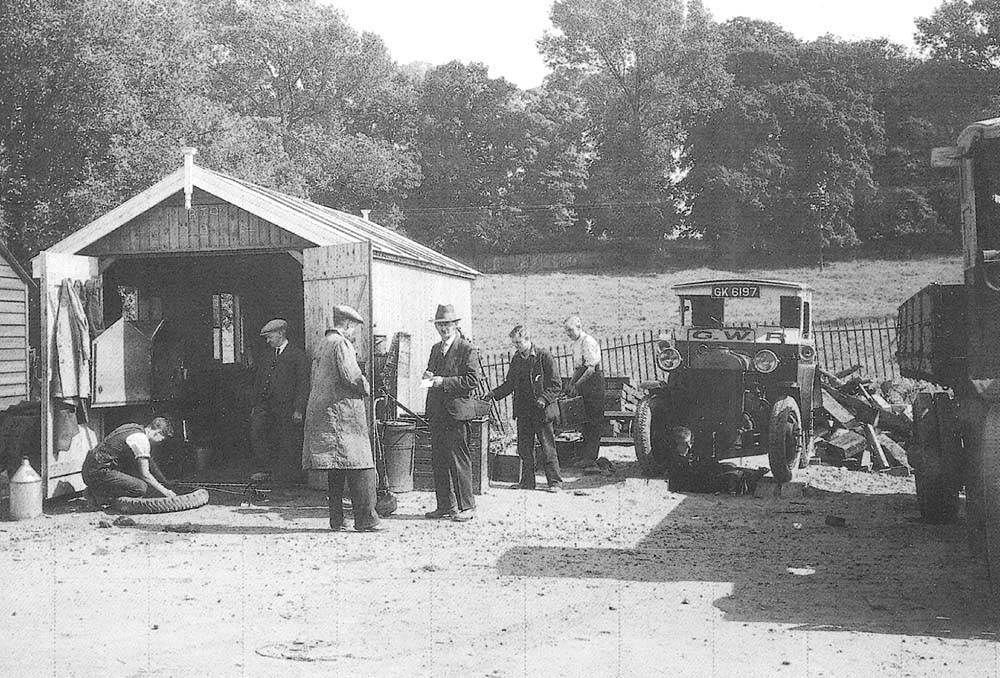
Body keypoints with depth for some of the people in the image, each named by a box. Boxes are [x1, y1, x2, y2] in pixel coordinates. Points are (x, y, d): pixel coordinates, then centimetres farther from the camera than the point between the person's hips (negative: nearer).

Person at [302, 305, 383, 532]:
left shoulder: (321, 345, 19)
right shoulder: (341, 344, -9)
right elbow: (349, 375, -21)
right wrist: (366, 388, -2)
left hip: (321, 413, 10)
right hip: (342, 412, -10)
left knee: (336, 469, 12)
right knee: (360, 467, -7)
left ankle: (336, 519, 13)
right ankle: (366, 519, -7)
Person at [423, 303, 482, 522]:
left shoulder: (467, 350, -5)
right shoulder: (435, 349, 19)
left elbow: (472, 380, -11)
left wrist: (444, 381, -16)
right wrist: (429, 377, 5)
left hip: (456, 411, -7)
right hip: (436, 412, 7)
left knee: (459, 460, -6)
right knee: (438, 460, 8)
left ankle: (466, 507, 1)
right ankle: (445, 505, 17)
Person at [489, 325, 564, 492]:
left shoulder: (543, 356, -8)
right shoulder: (516, 359, 10)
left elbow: (556, 385, -8)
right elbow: (510, 384, 17)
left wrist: (544, 398, -22)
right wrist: (494, 394, 4)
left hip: (541, 411, -6)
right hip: (523, 411, 6)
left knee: (547, 448, -2)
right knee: (524, 448, 8)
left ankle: (555, 481, 5)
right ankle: (527, 481, 17)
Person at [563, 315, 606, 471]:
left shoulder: (588, 342, -14)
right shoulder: (576, 344, 15)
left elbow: (590, 369, -19)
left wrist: (576, 385, -16)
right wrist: (570, 384, 12)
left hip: (593, 381, -10)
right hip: (582, 383, 10)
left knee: (594, 421, -7)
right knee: (584, 421, 12)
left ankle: (590, 460, -8)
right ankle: (587, 457, 18)